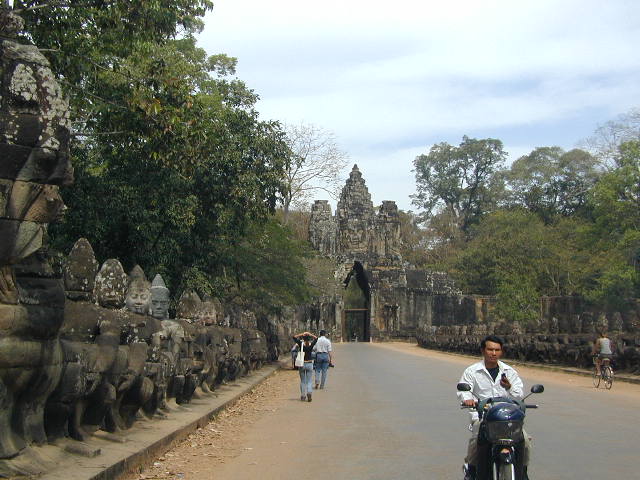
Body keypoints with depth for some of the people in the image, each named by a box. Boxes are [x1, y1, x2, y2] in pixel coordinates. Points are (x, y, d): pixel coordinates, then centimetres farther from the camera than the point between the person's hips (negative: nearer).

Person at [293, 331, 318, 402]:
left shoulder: (301, 344, -9)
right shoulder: (311, 345, -7)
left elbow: (294, 337, -1)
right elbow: (316, 338, 8)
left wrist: (301, 334, -7)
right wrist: (310, 334, -1)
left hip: (302, 364, 0)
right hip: (309, 364, 0)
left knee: (302, 381, 13)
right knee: (309, 381, 4)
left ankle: (303, 396, 14)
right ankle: (309, 392, -20)